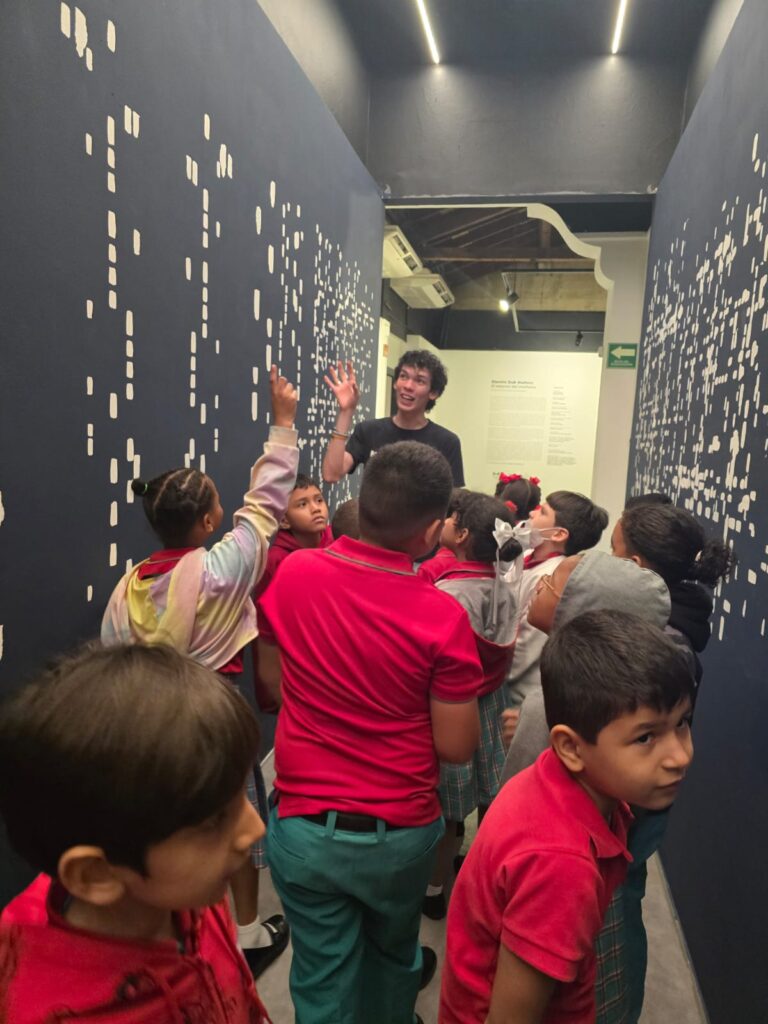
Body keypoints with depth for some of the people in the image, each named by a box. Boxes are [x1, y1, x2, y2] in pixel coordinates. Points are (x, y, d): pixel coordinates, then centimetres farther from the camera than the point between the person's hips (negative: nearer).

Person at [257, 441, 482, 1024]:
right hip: (400, 832, 0)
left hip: (304, 826, 1)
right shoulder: (443, 617, -22)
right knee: (392, 954, 30)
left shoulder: (291, 575, -13)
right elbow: (457, 748, -13)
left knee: (322, 976, 22)